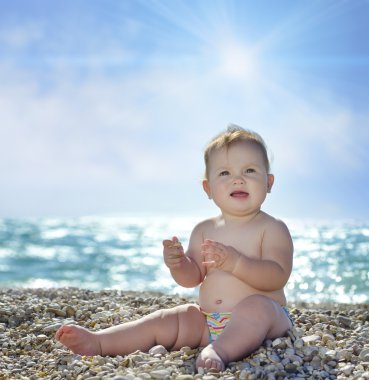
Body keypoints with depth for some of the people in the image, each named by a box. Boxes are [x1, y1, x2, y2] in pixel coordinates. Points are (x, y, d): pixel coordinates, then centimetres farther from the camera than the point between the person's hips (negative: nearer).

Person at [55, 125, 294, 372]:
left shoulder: (272, 228, -5)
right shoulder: (204, 230, 9)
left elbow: (278, 276, -19)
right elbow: (192, 278, 4)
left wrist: (235, 262, -32)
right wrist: (178, 264, -20)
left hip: (265, 319, -5)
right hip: (207, 322, 5)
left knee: (255, 305, -36)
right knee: (162, 321, -7)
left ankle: (219, 351, -54)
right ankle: (97, 343, -11)